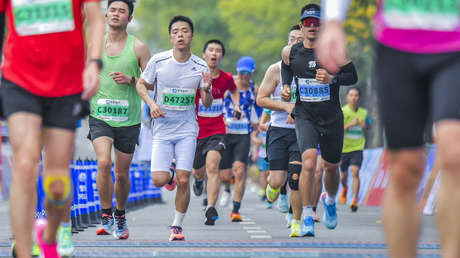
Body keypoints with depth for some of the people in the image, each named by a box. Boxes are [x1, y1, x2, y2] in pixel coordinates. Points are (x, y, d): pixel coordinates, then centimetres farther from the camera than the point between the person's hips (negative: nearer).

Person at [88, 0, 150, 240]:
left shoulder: (138, 47, -1)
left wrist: (131, 80, -15)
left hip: (128, 119, 0)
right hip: (100, 116, 0)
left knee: (121, 173, 8)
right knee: (103, 162, -22)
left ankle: (120, 216, 32)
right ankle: (106, 216, -10)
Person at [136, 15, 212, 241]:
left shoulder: (200, 67, -2)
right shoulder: (158, 61, -6)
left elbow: (207, 104, 4)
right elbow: (141, 84, 8)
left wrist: (206, 91, -19)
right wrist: (151, 103, -10)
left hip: (187, 129, 0)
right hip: (162, 129, 0)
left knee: (183, 180, -10)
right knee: (159, 180, -10)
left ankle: (177, 226, 8)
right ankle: (169, 173, 28)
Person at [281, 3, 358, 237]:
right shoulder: (290, 52, 0)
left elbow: (352, 76, -2)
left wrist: (332, 79, -20)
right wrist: (286, 86, 5)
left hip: (332, 118, 0)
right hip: (305, 116, 0)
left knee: (331, 167, 14)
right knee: (309, 161, -23)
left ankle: (330, 200, 49)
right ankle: (307, 216, -14)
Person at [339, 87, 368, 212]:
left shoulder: (363, 112, 3)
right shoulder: (342, 111, -8)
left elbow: (366, 127, 20)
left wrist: (364, 126, -4)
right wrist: (350, 124, -25)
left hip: (357, 147, 0)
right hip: (343, 147, 0)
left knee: (355, 172, -17)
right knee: (344, 175, 14)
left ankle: (355, 200, -18)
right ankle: (344, 188, 48)